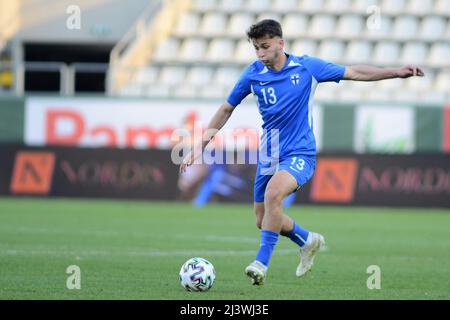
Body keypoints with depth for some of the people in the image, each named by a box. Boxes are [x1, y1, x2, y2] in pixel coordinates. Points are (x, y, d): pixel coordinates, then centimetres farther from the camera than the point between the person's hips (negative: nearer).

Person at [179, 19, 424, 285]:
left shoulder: (307, 67, -7)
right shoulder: (253, 74, -2)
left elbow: (355, 73, -2)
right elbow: (227, 109, 9)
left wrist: (396, 72, -11)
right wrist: (200, 146, 8)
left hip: (300, 154, -5)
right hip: (269, 156, 5)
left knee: (273, 193, -33)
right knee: (263, 221, 8)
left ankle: (262, 263, -28)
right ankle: (309, 241, 37)